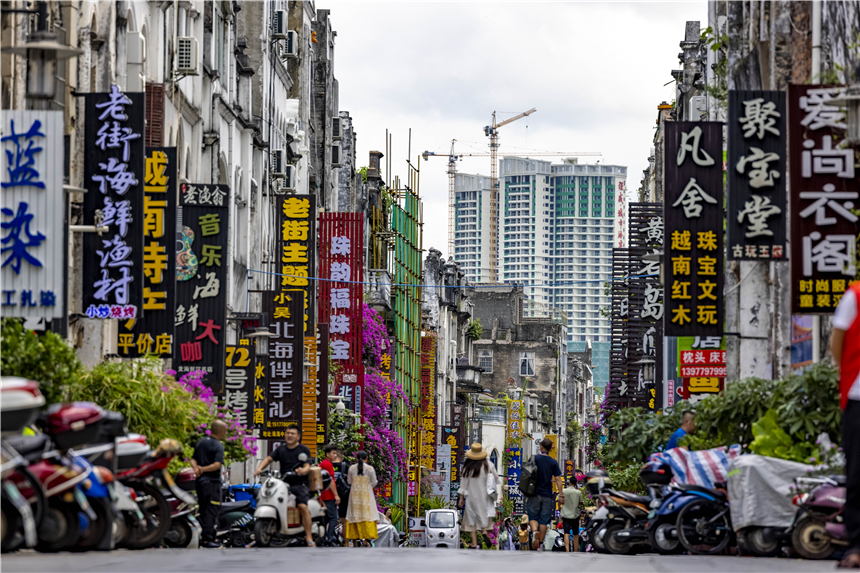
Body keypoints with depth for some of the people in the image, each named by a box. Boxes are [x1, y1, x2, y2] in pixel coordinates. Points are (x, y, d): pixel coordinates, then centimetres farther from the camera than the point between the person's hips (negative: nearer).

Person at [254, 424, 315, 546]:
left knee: (303, 506, -25)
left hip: (299, 484, -5)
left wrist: (302, 471, -29)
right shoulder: (281, 449, 17)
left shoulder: (304, 450, 5)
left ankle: (309, 537, -23)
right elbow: (269, 459, 7)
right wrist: (260, 468, -12)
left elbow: (307, 467, -5)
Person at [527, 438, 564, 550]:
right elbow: (558, 479, -3)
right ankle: (540, 542, 9)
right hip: (547, 494, 1)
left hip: (535, 493, -1)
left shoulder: (535, 459, -4)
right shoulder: (553, 462, 0)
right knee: (544, 520, 7)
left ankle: (535, 531, -22)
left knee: (533, 517, 7)